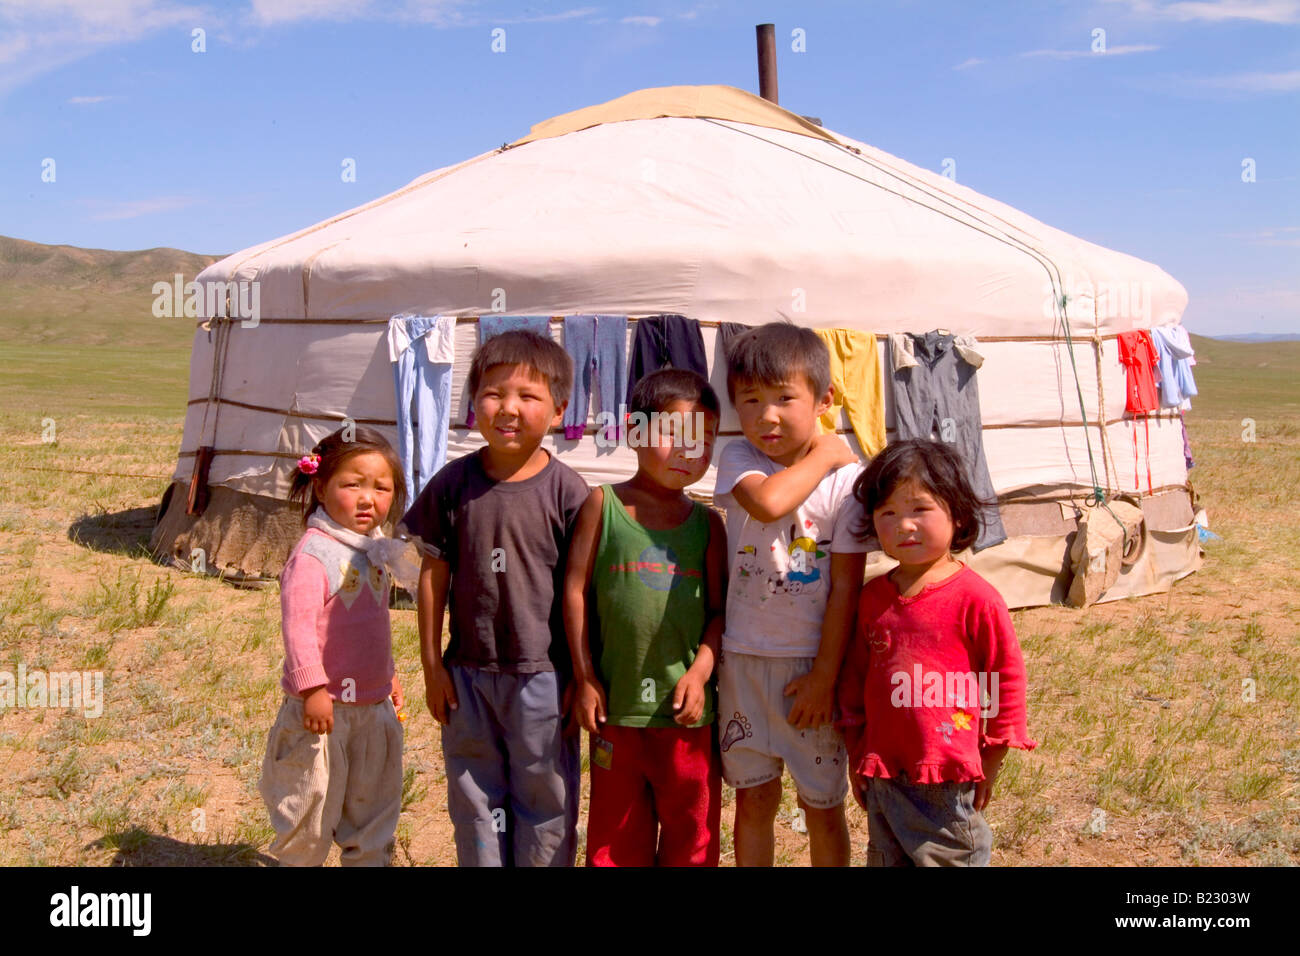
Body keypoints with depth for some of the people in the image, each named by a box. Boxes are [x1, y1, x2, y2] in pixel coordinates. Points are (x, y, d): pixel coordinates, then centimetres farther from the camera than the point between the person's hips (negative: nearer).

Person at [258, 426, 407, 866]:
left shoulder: (372, 550, 8)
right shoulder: (313, 553, -19)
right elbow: (297, 624, -25)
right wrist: (312, 687, -28)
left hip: (374, 706, 8)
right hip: (324, 706, -8)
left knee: (373, 805, 20)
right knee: (312, 807, 7)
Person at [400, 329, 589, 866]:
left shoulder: (567, 491, -10)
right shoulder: (453, 484, -4)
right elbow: (434, 575, 3)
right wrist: (432, 665, 4)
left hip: (543, 677, -2)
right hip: (468, 673, 3)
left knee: (546, 800, 11)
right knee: (475, 801, 16)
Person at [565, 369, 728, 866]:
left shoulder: (707, 523, 2)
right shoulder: (602, 505, -3)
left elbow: (719, 609, 3)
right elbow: (575, 589, -2)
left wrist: (700, 670, -11)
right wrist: (584, 676, -3)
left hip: (685, 702, 1)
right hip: (616, 698, -1)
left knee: (692, 832, 13)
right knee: (616, 830, 15)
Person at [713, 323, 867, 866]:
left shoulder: (847, 479, -9)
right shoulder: (738, 459, -3)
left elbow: (846, 586, -9)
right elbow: (766, 502, -27)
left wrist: (825, 675, -10)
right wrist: (823, 456, -14)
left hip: (812, 661, -2)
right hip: (743, 657, 2)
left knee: (823, 804, 12)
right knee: (754, 797, 13)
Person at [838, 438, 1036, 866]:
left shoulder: (974, 597, -12)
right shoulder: (873, 596, 3)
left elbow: (1007, 678, -5)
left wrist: (989, 765, 0)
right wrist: (857, 758, 14)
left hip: (948, 781, -5)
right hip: (882, 776, 5)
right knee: (886, 858, 18)